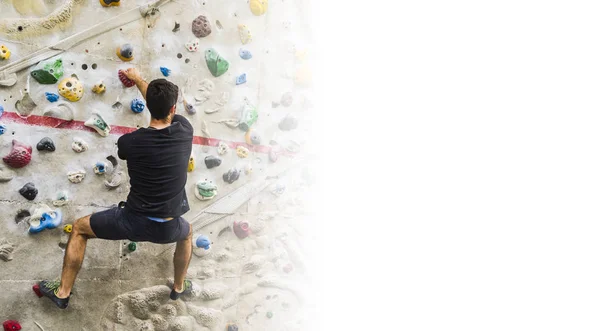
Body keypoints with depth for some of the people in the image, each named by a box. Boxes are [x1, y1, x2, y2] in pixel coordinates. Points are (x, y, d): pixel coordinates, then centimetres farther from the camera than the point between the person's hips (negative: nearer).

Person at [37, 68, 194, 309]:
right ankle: (179, 287, 51)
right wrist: (138, 79, 25)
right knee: (187, 233, 40)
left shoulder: (130, 142, -15)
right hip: (167, 229, 2)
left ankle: (63, 292, 27)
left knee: (79, 228, 23)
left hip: (133, 221, -2)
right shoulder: (185, 132, -11)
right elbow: (165, 105, 11)